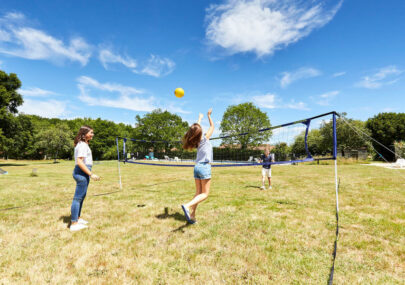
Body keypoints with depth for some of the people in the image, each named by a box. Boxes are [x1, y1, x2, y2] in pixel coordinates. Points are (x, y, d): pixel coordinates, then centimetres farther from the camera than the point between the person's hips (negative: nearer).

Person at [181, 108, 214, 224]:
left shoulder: (196, 140, 7)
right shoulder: (205, 138, -7)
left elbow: (196, 128, 26)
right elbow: (212, 126, 9)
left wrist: (200, 118, 41)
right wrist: (209, 116, 22)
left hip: (197, 167, 7)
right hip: (205, 167, -7)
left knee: (198, 193, 10)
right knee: (205, 194, -3)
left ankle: (192, 215, 4)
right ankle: (187, 206, -23)